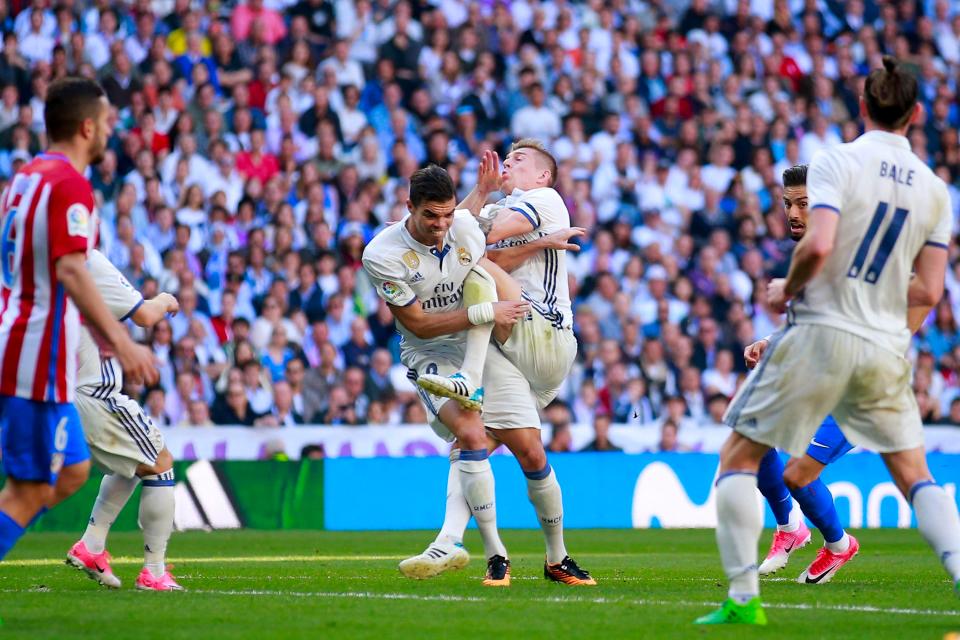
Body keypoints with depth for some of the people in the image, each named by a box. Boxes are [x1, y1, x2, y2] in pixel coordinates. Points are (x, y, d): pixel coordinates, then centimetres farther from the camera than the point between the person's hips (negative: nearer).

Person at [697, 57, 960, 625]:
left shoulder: (838, 162, -8)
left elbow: (818, 244, -21)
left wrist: (786, 290, -2)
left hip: (820, 333, -4)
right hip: (886, 346, 4)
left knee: (738, 458, 8)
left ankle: (744, 599, 2)